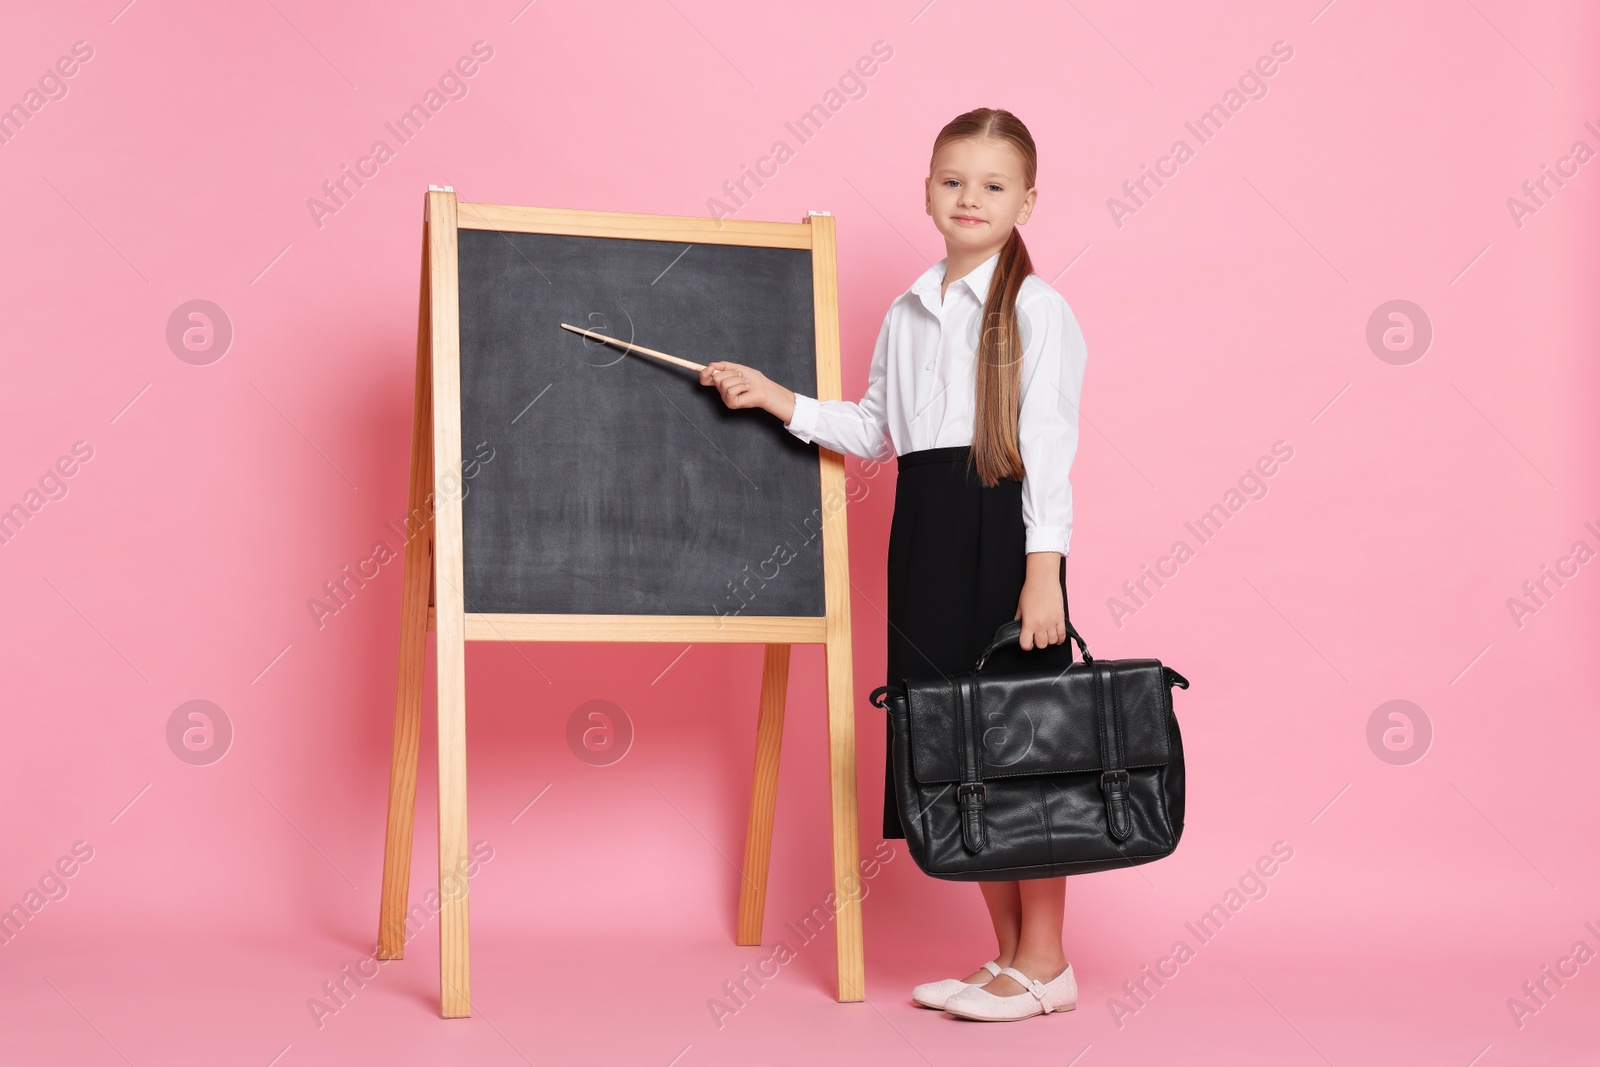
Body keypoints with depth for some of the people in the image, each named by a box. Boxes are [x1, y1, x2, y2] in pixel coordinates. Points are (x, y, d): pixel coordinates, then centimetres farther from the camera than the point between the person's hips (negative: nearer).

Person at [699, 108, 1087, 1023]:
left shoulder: (1035, 310, -4)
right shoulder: (908, 315, 15)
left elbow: (1048, 447, -10)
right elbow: (875, 430, 23)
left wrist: (1043, 569, -16)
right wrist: (775, 398, 15)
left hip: (1003, 533, -6)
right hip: (925, 534, 7)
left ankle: (1045, 964, 9)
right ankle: (1008, 956, 20)